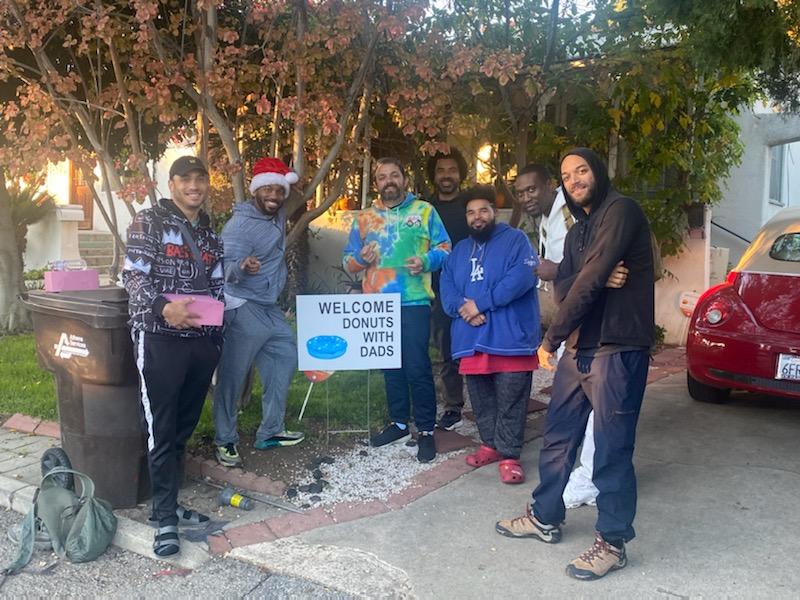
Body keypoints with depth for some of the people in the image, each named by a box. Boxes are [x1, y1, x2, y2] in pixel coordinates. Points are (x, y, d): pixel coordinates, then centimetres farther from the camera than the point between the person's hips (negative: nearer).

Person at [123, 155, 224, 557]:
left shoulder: (211, 233, 17)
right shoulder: (149, 222, -1)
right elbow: (132, 276, -9)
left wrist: (217, 335, 13)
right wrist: (163, 307, -26)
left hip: (202, 340, 6)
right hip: (159, 338, -6)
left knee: (184, 428, 12)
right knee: (161, 430, -3)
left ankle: (168, 504, 24)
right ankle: (165, 519, 4)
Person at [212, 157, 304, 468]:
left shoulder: (278, 215, 6)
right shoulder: (240, 224, -19)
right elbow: (227, 268, -28)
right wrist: (242, 267, -47)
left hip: (270, 308, 9)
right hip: (244, 309, -9)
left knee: (285, 360, 13)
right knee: (232, 376, -4)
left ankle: (270, 431, 22)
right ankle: (225, 441, 9)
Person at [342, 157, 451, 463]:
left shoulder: (424, 211, 6)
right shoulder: (364, 218, 14)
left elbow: (444, 248, 5)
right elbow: (348, 261, 13)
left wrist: (426, 260, -15)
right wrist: (361, 259, -9)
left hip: (414, 302, -4)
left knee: (417, 367, -7)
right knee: (390, 366, 12)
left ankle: (426, 431, 4)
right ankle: (399, 423, 26)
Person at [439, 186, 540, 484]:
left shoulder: (515, 239, 2)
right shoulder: (459, 250, 20)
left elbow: (522, 277, -14)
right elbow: (446, 289, 9)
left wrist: (481, 303, -16)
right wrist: (464, 309, -13)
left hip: (509, 337, -5)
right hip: (472, 338, 6)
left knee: (510, 402, -1)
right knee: (481, 401, 14)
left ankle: (509, 455, 9)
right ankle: (490, 444, 30)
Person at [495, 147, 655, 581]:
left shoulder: (621, 211, -10)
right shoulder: (577, 232, 19)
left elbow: (589, 281, -18)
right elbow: (564, 287, 6)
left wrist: (551, 338, -14)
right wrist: (598, 280, -17)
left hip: (618, 349, -9)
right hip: (580, 347, 9)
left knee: (611, 449, -1)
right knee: (558, 436, 15)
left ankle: (612, 544, 13)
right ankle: (544, 518, 31)